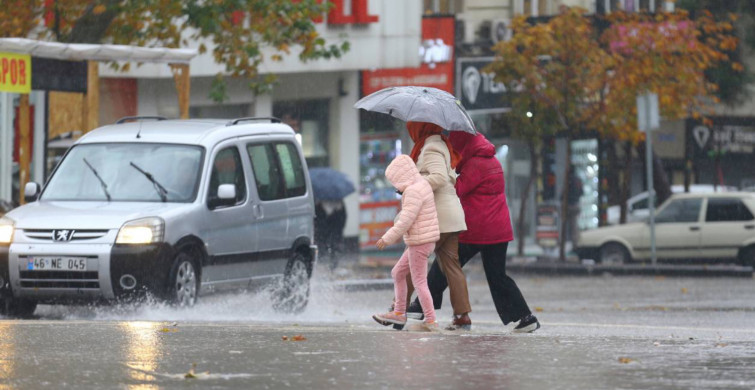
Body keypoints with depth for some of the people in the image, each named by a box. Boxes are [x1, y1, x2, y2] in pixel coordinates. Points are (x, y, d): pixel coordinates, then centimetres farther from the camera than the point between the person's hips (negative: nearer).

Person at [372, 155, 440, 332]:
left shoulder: (413, 191, -19)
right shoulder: (421, 185, 12)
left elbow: (405, 221, -23)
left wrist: (387, 239, -16)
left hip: (419, 242, -11)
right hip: (422, 241, 11)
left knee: (419, 281, -4)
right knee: (398, 273, 18)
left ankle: (430, 321, -1)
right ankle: (398, 313, 23)